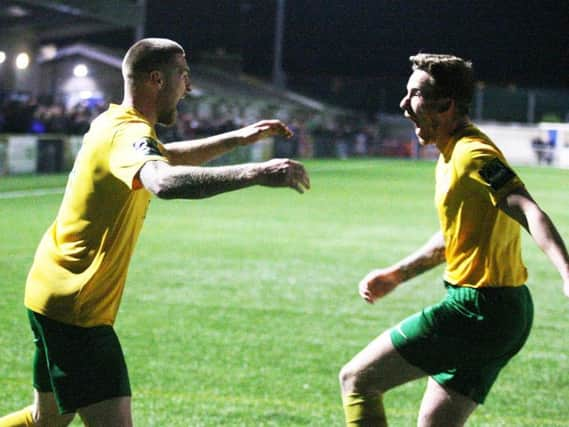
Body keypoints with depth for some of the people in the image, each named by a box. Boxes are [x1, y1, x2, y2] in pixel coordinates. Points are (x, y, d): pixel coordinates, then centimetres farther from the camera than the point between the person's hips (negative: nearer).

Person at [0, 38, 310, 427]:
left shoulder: (114, 123, 11)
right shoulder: (128, 134, -20)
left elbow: (168, 156, 31)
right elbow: (164, 182, -44)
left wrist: (238, 138, 22)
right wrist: (255, 173, -49)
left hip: (53, 295, 11)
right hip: (76, 308, -11)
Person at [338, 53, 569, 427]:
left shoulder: (473, 155, -15)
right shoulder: (452, 155, 16)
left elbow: (531, 214, -29)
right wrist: (397, 274, 31)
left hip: (478, 309, -10)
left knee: (357, 379, -3)